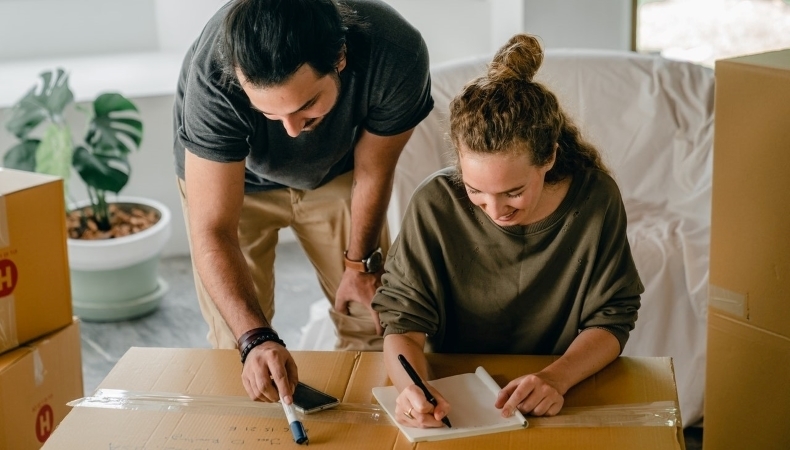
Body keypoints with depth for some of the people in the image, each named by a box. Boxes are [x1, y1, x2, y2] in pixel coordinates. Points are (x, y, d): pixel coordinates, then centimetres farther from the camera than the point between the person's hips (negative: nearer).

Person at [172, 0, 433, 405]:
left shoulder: (398, 56, -37)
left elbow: (372, 172, -17)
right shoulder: (213, 78, -42)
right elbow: (212, 231, -38)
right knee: (235, 343, -6)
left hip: (334, 171, 2)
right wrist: (255, 339, -51)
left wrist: (360, 264, -3)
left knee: (372, 320, 3)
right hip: (228, 176, -1)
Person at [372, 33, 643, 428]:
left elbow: (610, 320, -4)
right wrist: (412, 388, -32)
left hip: (555, 409, 0)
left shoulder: (596, 199, -12)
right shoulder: (435, 204, -14)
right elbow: (403, 321, -10)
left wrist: (557, 378, -24)